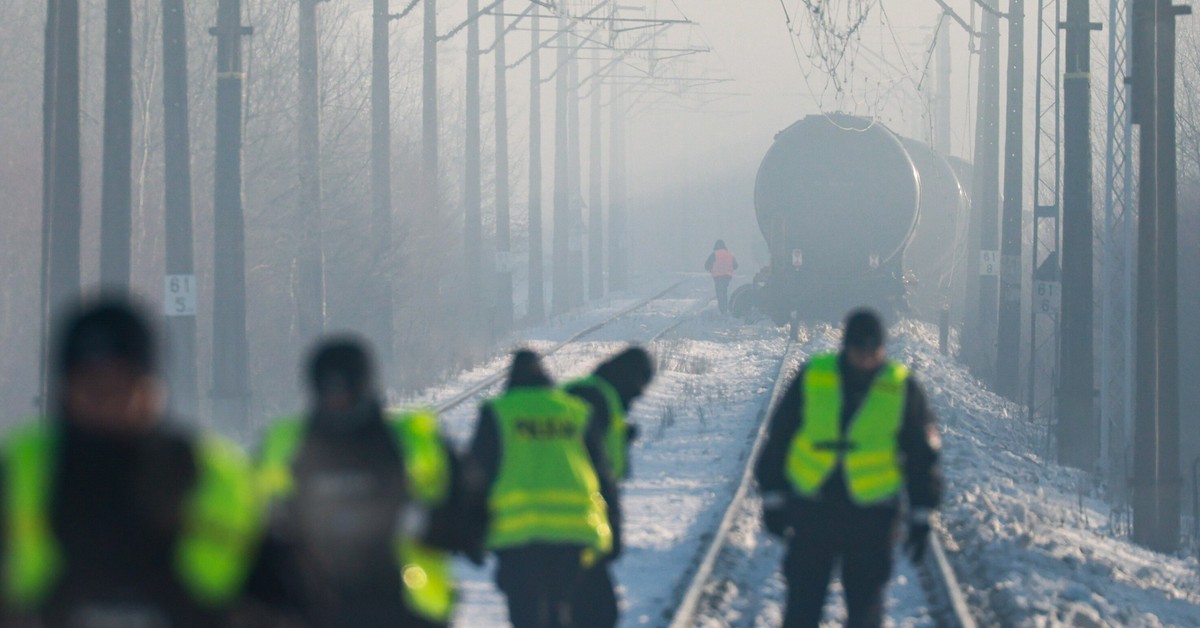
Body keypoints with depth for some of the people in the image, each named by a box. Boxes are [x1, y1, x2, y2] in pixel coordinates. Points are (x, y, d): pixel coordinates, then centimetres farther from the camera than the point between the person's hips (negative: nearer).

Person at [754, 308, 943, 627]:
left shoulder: (902, 388, -3)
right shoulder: (812, 378, -2)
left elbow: (921, 457, 5)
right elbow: (778, 439, 7)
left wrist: (921, 517, 4)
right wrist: (773, 499, 5)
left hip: (871, 516, -1)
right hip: (811, 510, 1)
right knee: (803, 601, 4)